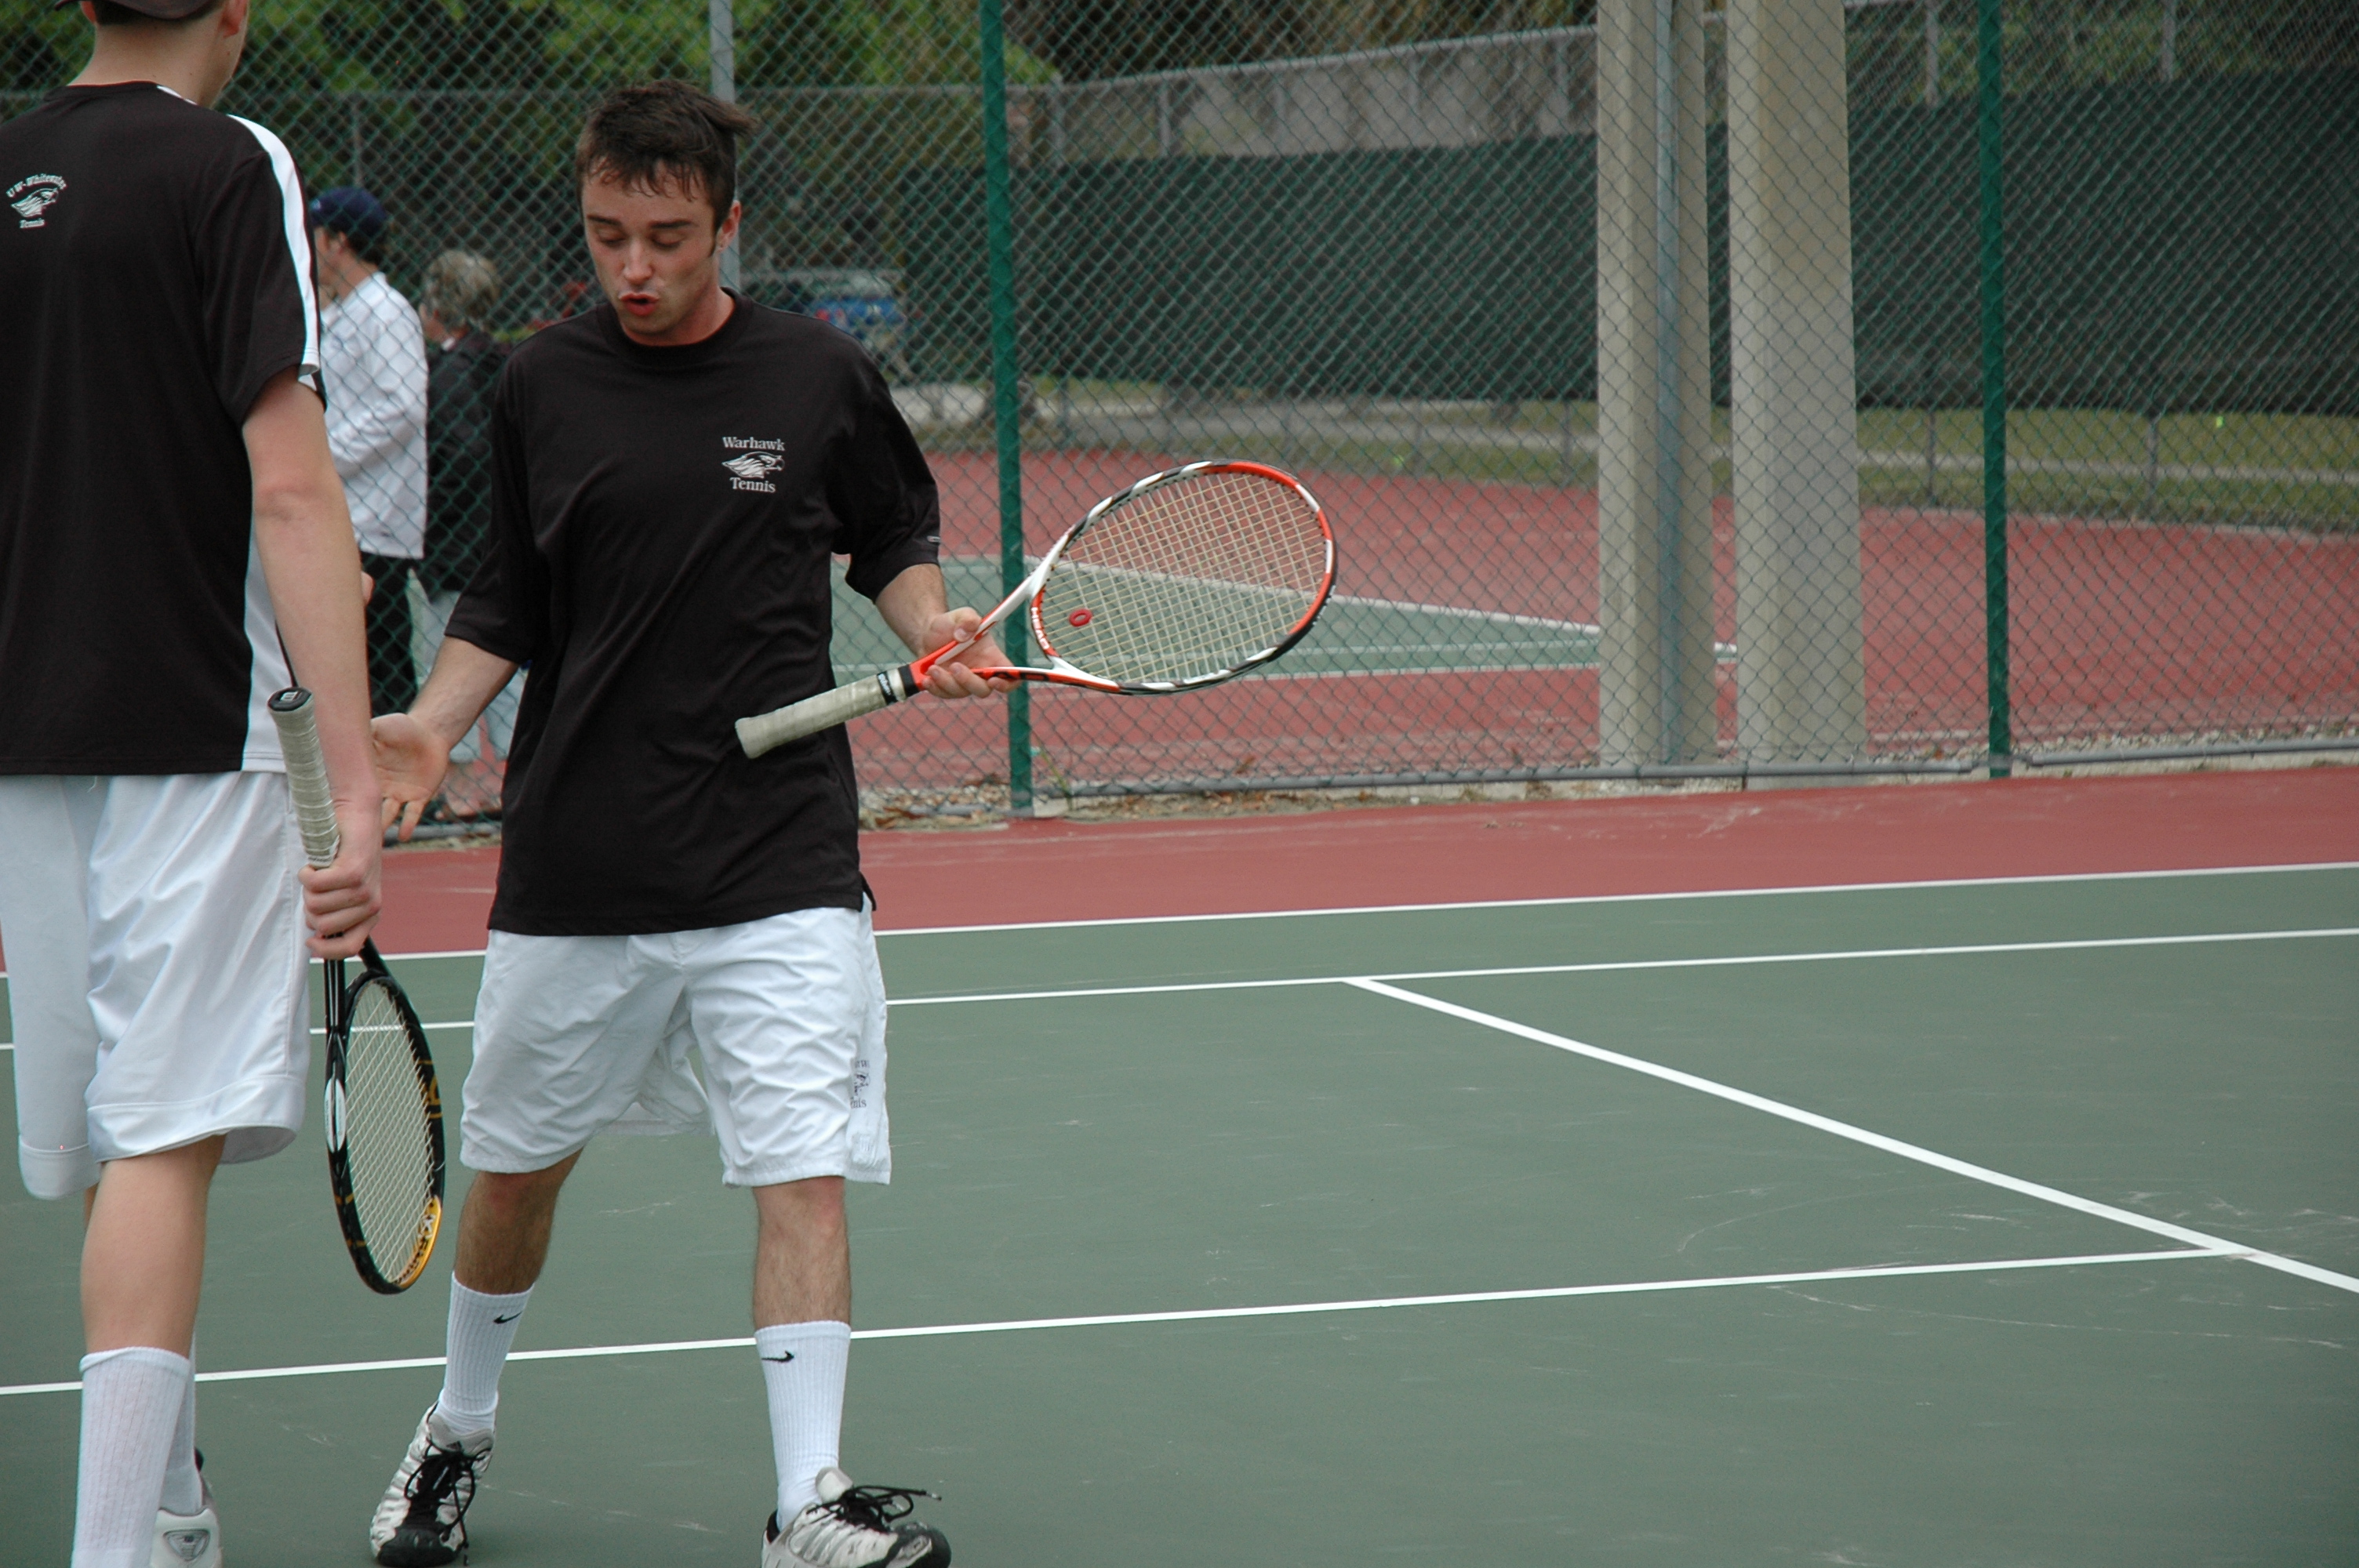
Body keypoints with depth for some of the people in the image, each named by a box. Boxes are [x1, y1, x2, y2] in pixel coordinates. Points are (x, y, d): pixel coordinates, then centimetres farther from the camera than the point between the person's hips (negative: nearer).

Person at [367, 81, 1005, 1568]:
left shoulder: (820, 374, -1)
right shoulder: (543, 386, 1)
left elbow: (896, 537, 13)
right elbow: (507, 603, 10)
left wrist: (931, 624, -7)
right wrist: (434, 722, -5)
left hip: (780, 855, -2)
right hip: (578, 858, 2)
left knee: (804, 1166, -11)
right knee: (516, 1163, 15)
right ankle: (459, 1433, 38)